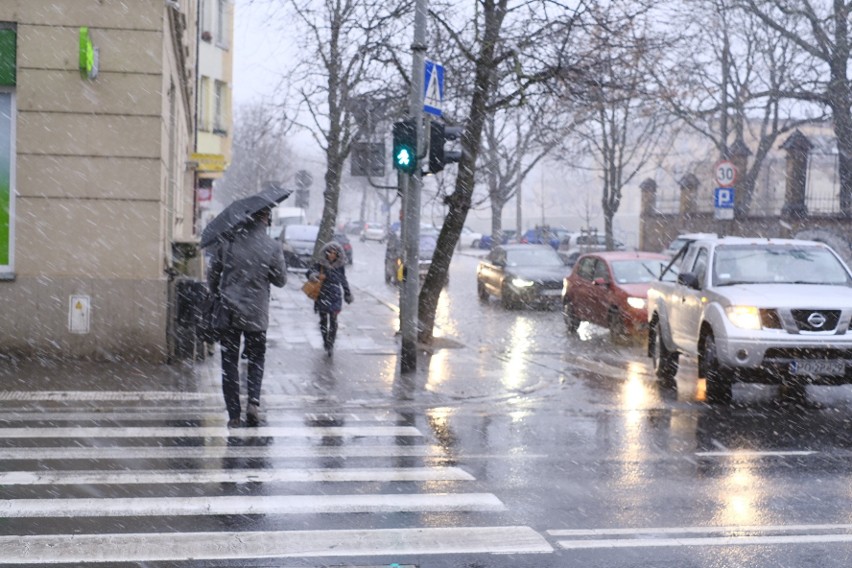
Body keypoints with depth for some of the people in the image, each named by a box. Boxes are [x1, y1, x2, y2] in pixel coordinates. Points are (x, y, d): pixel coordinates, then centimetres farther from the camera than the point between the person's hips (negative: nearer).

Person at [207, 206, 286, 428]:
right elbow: (281, 280, 2)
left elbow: (212, 276, 3)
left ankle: (234, 414, 7)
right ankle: (253, 401, -3)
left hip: (227, 313, 1)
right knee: (256, 359, 16)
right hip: (256, 314, 0)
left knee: (229, 363, 8)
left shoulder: (227, 242, -5)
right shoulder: (272, 247, -8)